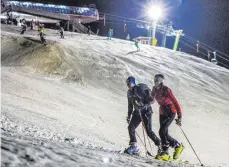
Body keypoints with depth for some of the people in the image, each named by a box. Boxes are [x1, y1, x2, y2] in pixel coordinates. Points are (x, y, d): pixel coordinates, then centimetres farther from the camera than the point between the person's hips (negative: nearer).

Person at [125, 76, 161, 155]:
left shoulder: (140, 87, -11)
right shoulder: (129, 92, 11)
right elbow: (130, 105, 21)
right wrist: (129, 116, 20)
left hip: (146, 111, -7)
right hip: (137, 112, 7)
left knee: (149, 131, -9)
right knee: (131, 128, -7)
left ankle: (160, 145, 8)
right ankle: (133, 146, 1)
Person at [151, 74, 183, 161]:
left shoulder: (166, 90, -21)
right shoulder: (154, 89, -1)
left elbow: (175, 102, -22)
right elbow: (151, 99, 15)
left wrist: (179, 117, -26)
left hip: (171, 112, -7)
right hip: (162, 112, 7)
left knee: (162, 131, -17)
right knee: (165, 134, 6)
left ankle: (165, 153, -8)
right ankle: (178, 145, 28)